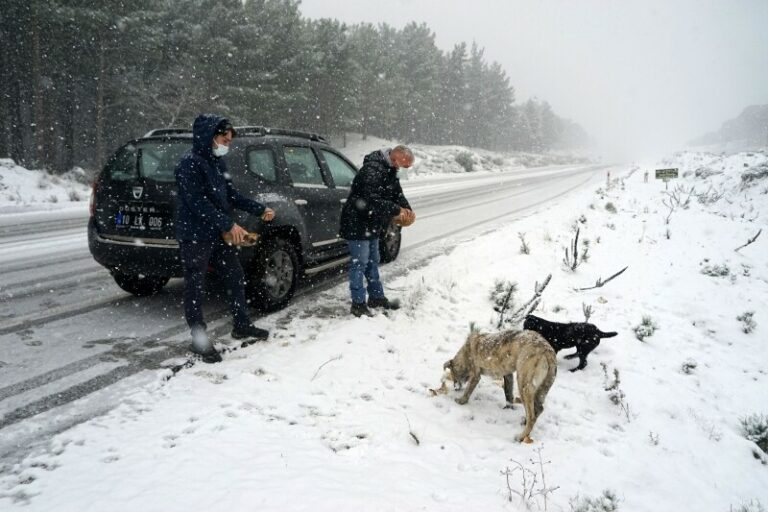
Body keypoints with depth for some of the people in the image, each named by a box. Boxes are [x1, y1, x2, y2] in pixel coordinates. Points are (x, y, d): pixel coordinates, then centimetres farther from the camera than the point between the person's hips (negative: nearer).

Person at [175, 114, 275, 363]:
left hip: (219, 235, 9)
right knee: (196, 289, 2)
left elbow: (231, 194, 17)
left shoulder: (217, 162, 12)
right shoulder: (190, 164, -16)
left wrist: (260, 209, 8)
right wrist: (229, 224, -24)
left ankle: (242, 326, 32)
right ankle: (199, 341, 12)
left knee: (236, 278, 16)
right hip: (196, 237, -9)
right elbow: (198, 202, -23)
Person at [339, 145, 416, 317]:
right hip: (357, 224, -10)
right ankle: (358, 304, 5)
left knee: (372, 261, 18)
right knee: (360, 263, -4)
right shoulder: (372, 170, -26)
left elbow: (397, 193, 10)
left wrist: (407, 210, -9)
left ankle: (376, 297, 30)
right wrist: (397, 210, -29)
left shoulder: (390, 170, 7)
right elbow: (372, 200, -34)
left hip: (372, 225, 10)